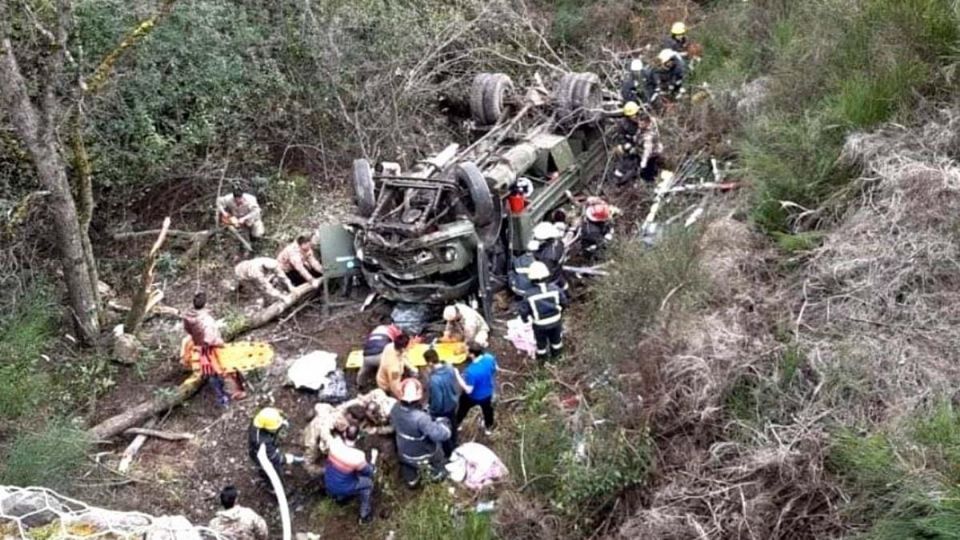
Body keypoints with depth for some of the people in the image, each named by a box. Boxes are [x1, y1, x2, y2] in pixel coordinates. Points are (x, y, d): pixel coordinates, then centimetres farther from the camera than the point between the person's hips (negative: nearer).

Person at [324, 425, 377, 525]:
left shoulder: (335, 443, -24)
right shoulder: (358, 457, -33)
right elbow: (368, 472, -11)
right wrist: (373, 458, 2)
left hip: (328, 484, 5)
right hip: (342, 488, -5)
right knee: (368, 482, 19)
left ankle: (338, 496, 54)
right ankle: (365, 516, 30)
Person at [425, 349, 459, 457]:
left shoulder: (434, 380, -42)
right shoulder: (450, 368, -19)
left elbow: (437, 402, -31)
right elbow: (456, 387, -2)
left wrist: (430, 410, -11)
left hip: (442, 410, -7)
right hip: (452, 404, 7)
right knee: (452, 426, 32)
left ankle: (449, 454, 43)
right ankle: (454, 446, 58)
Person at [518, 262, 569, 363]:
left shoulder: (529, 295, -31)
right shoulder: (555, 289, -25)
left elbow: (524, 311, -19)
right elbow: (564, 302, -9)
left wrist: (525, 319, 4)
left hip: (540, 325, -2)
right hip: (555, 321, 2)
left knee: (541, 341, 27)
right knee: (556, 338, 30)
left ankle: (542, 356, 51)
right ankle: (556, 353, 55)